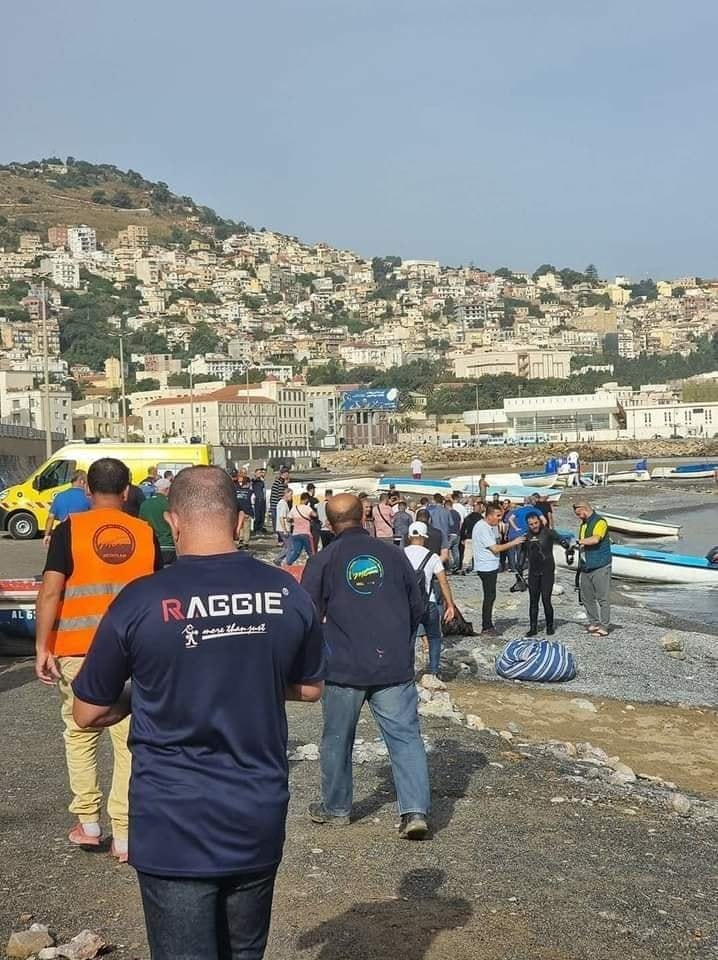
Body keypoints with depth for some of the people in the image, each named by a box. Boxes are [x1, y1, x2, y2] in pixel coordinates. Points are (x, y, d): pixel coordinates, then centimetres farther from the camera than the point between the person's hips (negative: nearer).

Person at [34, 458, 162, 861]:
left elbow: (51, 592, -10)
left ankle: (88, 823, 21)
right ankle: (124, 836, 8)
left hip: (77, 649, -1)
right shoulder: (145, 533, 1)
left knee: (80, 733, 17)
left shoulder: (70, 530, -4)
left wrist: (42, 647, -6)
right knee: (130, 740, 6)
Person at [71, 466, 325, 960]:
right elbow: (310, 688, 12)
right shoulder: (289, 593, -4)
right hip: (259, 820, 4)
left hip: (174, 827, -4)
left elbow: (89, 714, -2)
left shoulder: (140, 602, -14)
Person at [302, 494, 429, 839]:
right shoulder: (392, 554, 4)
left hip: (343, 668, -1)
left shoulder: (323, 560, -4)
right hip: (395, 667, 1)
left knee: (337, 739, 14)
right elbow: (417, 607, 11)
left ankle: (335, 807, 27)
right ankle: (415, 811, -7)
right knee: (406, 736, 3)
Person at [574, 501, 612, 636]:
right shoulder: (583, 524, 17)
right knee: (587, 598, 11)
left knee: (603, 598, -5)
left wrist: (579, 541, -20)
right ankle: (593, 623, 20)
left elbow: (595, 539, -28)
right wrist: (580, 564, 19)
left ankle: (604, 626, -2)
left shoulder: (600, 522, -10)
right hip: (585, 568, 9)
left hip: (600, 568, -9)